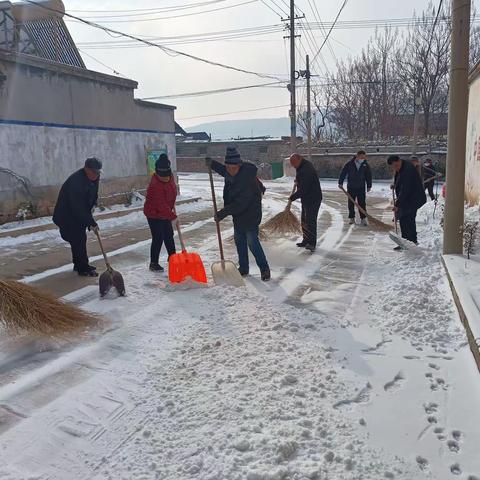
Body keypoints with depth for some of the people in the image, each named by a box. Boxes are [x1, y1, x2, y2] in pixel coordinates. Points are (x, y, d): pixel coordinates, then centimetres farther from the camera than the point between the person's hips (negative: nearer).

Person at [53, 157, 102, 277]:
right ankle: (83, 269, -1)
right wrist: (92, 223, -29)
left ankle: (79, 264, 29)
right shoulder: (76, 181, -33)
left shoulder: (94, 178, -5)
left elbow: (94, 194, 14)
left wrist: (91, 207, -2)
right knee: (78, 239, -8)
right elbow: (78, 208, -32)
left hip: (79, 214, 9)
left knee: (80, 239, 16)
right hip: (67, 215, -9)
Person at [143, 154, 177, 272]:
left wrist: (172, 206, 12)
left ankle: (172, 256, 37)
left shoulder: (170, 178, -6)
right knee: (158, 238, -6)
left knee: (169, 235, 19)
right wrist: (173, 216, -30)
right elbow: (161, 206, -32)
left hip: (165, 212, 9)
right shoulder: (155, 185, -33)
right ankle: (153, 263, 6)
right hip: (154, 214, -8)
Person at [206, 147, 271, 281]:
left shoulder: (247, 179, -32)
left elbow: (240, 203, -33)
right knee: (239, 240, 16)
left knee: (252, 242, -8)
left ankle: (264, 269, 9)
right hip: (238, 216, 9)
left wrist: (222, 213, -29)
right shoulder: (231, 174, -5)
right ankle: (243, 268, 30)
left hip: (250, 215, -9)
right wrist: (213, 164, 12)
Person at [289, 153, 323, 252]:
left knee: (310, 221, -9)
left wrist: (292, 197, -16)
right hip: (306, 199, 11)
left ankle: (312, 244, -4)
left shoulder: (306, 170, -25)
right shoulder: (304, 165, 8)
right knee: (304, 221, 16)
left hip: (313, 199, -11)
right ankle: (306, 240, 26)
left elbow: (303, 189, -26)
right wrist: (298, 180, 14)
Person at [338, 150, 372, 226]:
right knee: (351, 204, 6)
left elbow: (369, 176, 6)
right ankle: (352, 218, 17)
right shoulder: (349, 164, -7)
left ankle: (363, 218, 6)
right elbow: (343, 173, -2)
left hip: (361, 188, 0)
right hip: (351, 188, 0)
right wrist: (340, 183, -5)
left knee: (362, 204, -1)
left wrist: (369, 186, 6)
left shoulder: (366, 165, -2)